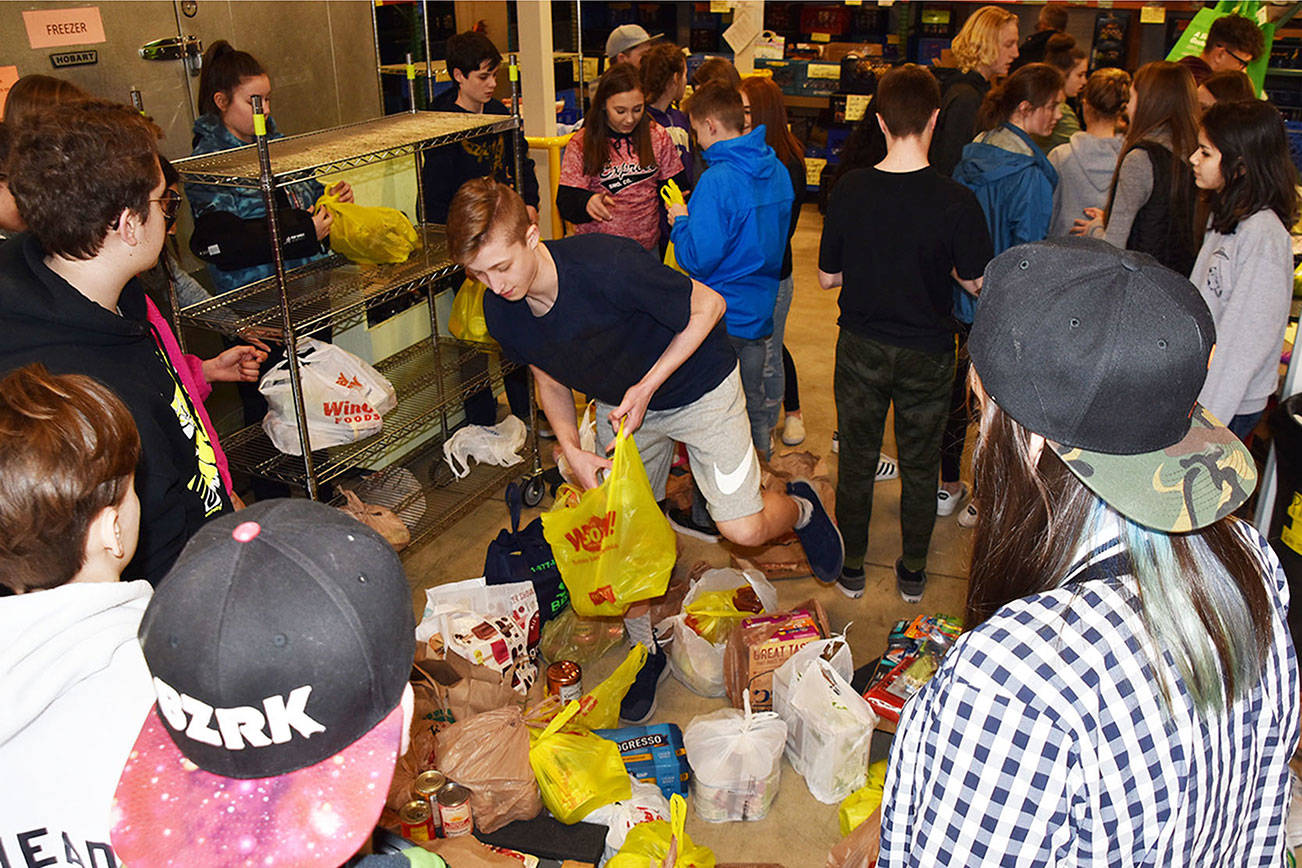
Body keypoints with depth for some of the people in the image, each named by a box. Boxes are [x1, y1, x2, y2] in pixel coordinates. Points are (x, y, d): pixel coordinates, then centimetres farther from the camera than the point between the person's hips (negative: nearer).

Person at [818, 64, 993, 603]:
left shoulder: (849, 190, -13)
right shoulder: (956, 201, -19)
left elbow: (827, 277, -4)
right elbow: (978, 284, -8)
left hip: (861, 347, 1)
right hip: (927, 352, -1)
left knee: (857, 461, 16)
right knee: (920, 466, 16)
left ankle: (850, 568, 30)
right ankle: (912, 573, 31)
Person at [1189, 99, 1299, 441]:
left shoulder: (1264, 235, -20)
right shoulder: (1226, 216, 8)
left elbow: (1248, 339, -20)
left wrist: (1205, 422, -20)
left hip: (1232, 406, -8)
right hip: (1195, 387, 8)